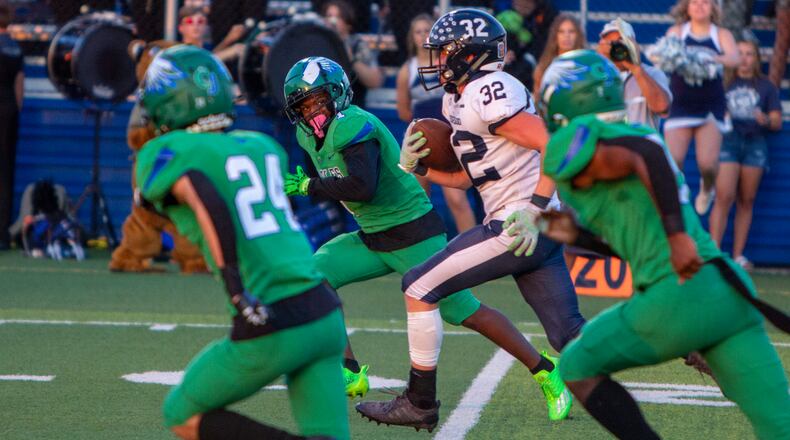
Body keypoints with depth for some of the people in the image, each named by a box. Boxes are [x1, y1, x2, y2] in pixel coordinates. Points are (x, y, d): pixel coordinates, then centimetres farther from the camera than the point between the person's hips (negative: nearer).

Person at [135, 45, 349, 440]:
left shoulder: (165, 154, 0)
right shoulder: (262, 145, 18)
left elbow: (207, 201, -19)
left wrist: (236, 286, -27)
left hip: (269, 331, -5)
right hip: (325, 314, 6)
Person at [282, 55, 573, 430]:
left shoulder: (352, 125, -22)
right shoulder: (308, 135, 7)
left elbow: (363, 187, -33)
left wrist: (308, 186, -24)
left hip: (414, 235, -9)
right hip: (371, 239, 9)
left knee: (464, 312, -6)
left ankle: (545, 372, 8)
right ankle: (349, 374, -3)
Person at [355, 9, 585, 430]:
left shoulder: (488, 94, -15)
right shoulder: (457, 100, 15)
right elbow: (468, 176, 22)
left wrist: (535, 208, -25)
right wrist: (418, 166, 8)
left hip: (522, 225, -10)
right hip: (536, 230, 10)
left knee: (420, 286, -3)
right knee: (569, 335, 8)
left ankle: (420, 400, 5)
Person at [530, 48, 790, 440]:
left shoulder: (566, 146, 1)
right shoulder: (630, 134, 26)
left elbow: (646, 156, -19)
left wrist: (677, 236, -26)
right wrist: (578, 235, 30)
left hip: (677, 297, -7)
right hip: (730, 289, 7)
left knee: (577, 367, 17)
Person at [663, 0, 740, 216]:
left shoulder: (722, 34, 4)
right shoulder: (677, 31, 5)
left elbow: (734, 58, -14)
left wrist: (713, 59, -37)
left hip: (710, 106, 0)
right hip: (680, 105, 0)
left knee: (708, 163, -11)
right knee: (673, 160, -12)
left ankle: (706, 190, 24)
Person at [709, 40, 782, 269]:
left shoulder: (766, 86, 14)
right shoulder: (724, 82, 12)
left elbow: (777, 122, 10)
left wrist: (765, 120, -12)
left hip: (755, 144, 2)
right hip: (728, 140, -2)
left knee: (746, 200, 3)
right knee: (724, 197, -14)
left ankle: (738, 255, 7)